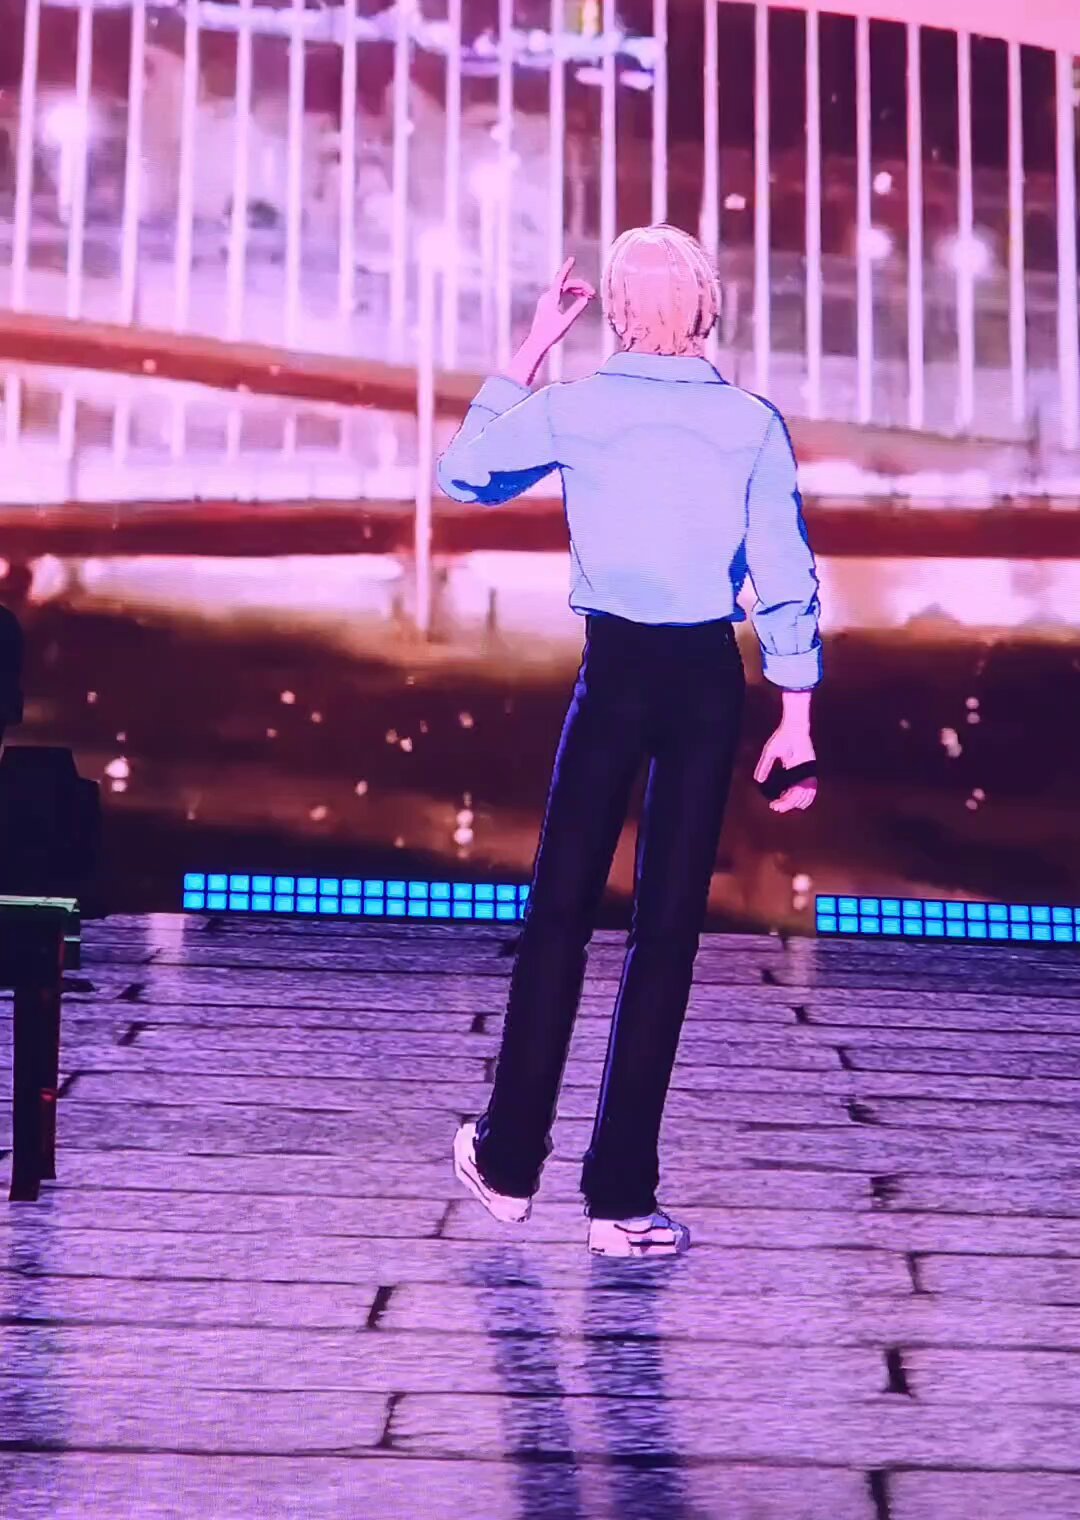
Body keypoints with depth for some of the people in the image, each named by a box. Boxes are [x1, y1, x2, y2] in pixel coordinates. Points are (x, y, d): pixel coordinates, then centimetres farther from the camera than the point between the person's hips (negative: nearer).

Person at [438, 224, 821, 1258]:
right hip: (710, 678, 1)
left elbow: (461, 472, 15)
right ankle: (621, 1196, 8)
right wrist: (796, 722, 4)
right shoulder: (754, 424, 0)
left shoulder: (572, 410, -1)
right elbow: (787, 581, -2)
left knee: (560, 911, 12)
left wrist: (531, 348, 18)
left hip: (615, 669, 0)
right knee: (668, 928, 5)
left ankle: (509, 1162, 20)